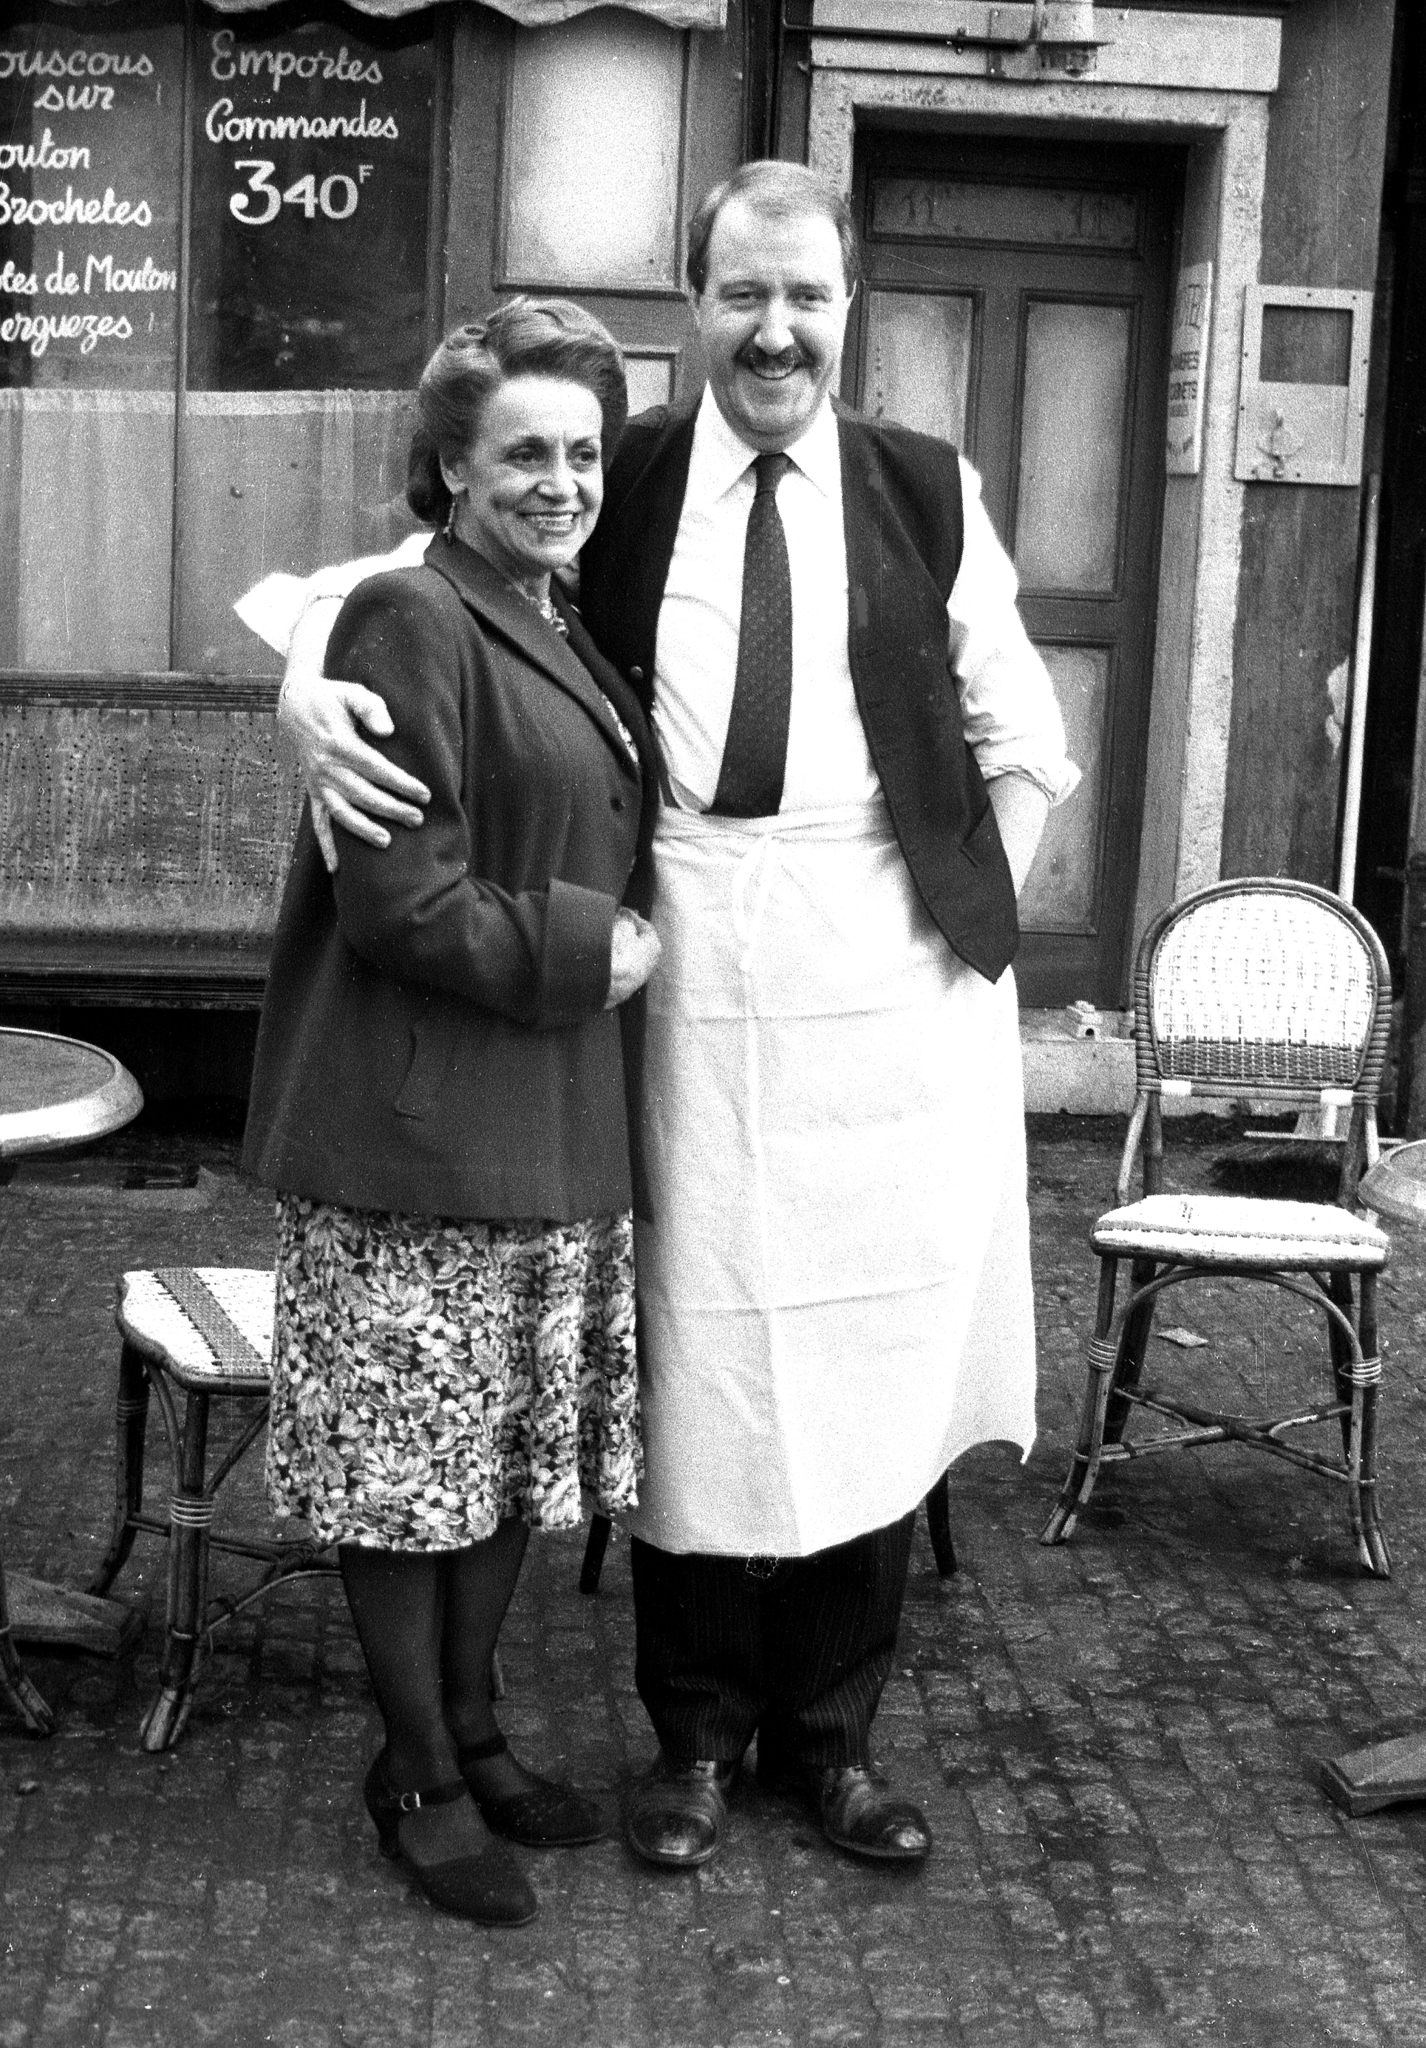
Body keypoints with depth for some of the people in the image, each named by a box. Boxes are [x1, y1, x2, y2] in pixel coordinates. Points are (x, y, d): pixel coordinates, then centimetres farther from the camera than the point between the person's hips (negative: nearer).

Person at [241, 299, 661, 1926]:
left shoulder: (566, 634, 14)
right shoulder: (411, 620, -13)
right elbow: (400, 905, -19)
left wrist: (620, 948, 8)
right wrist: (589, 952, -12)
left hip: (554, 1123, 8)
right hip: (414, 1128, -8)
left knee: (517, 1447, 16)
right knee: (415, 1463, 4)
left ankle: (473, 1731, 33)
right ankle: (417, 1774, 22)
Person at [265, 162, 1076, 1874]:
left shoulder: (926, 490, 6)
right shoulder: (623, 479, 5)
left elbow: (1021, 739, 11)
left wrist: (974, 923, 2)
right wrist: (310, 684, -16)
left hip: (887, 962, 1)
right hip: (684, 961, -1)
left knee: (875, 1345, 7)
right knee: (692, 1338, 6)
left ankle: (830, 1730, 25)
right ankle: (697, 1730, 24)